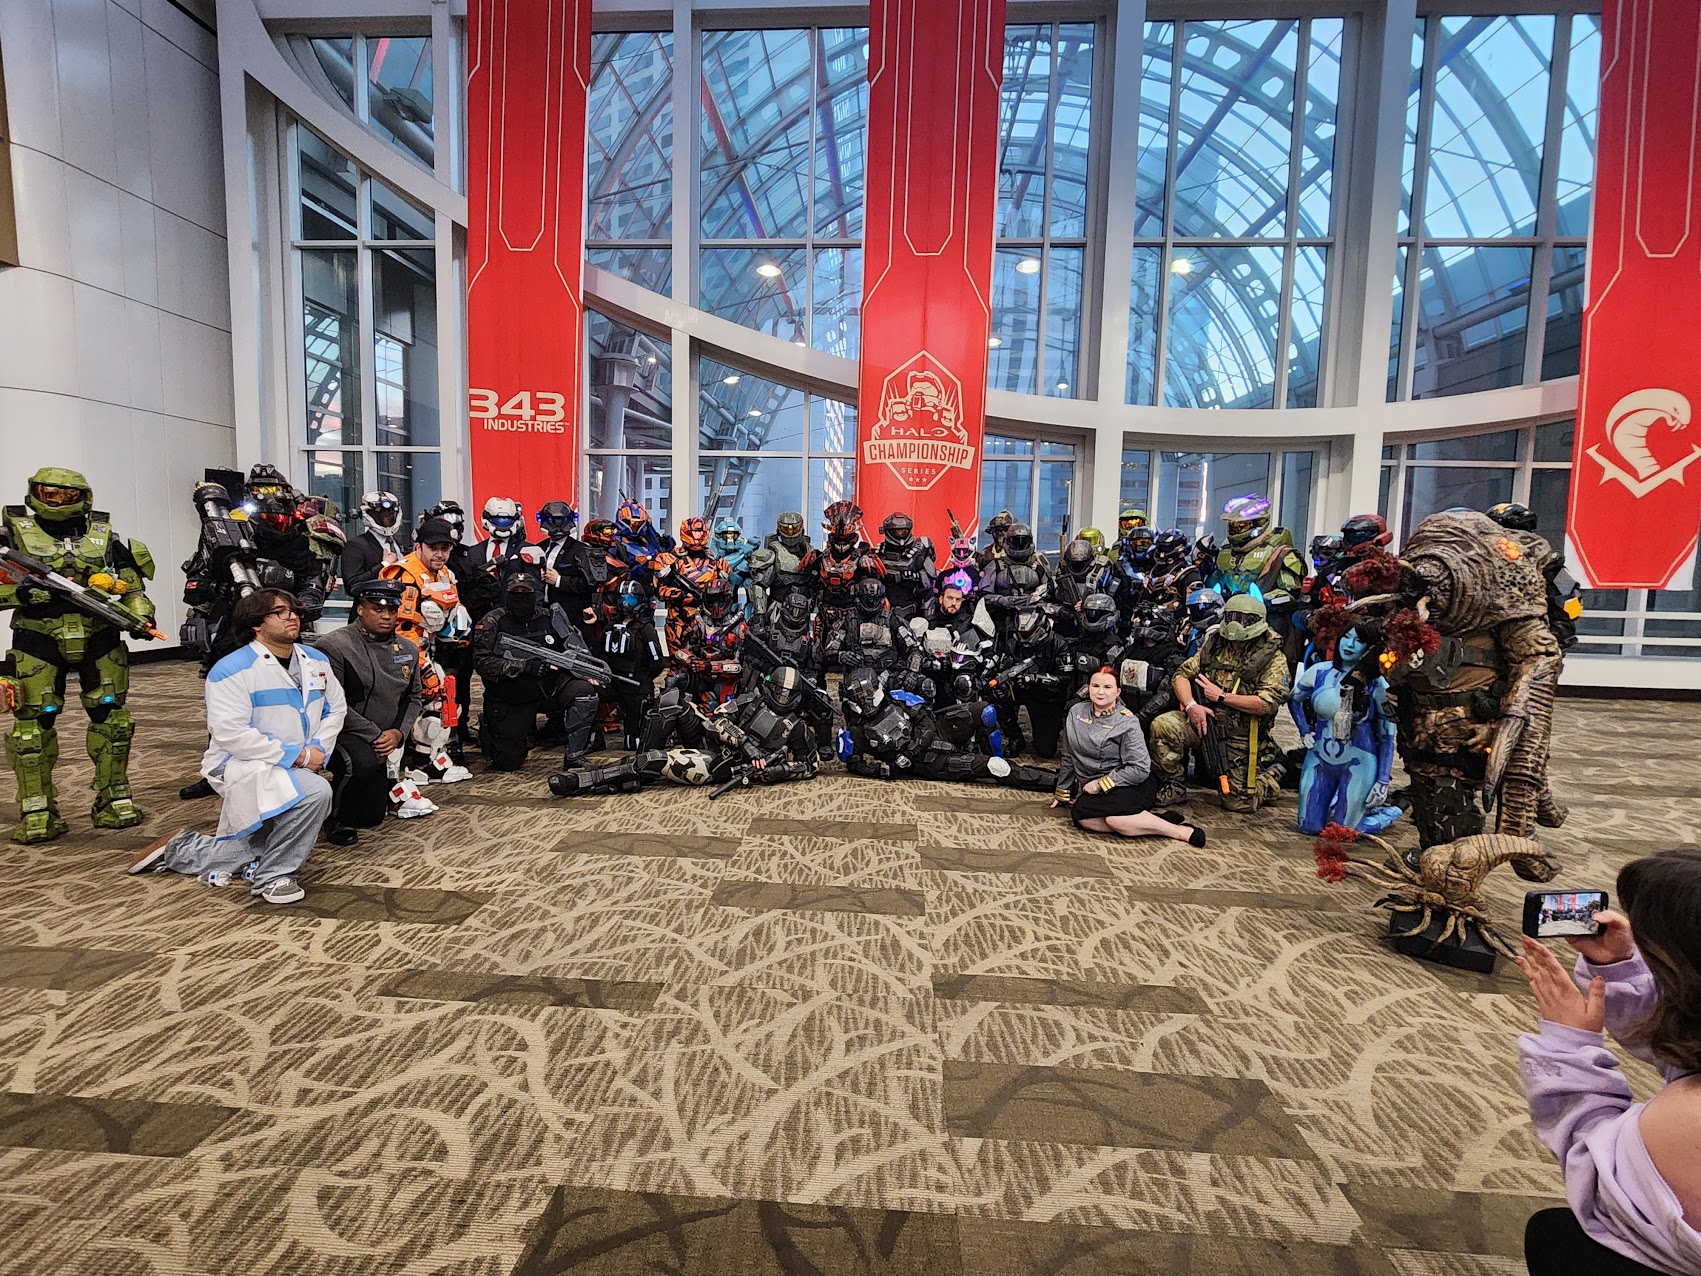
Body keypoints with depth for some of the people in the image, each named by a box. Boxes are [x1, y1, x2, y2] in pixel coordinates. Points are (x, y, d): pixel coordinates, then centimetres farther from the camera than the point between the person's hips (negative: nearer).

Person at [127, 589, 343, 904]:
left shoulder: (316, 660, 4)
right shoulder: (232, 670, -16)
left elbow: (335, 708, 8)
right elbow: (231, 733, -23)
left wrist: (319, 749, -10)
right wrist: (296, 756, -25)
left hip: (298, 768, 8)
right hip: (241, 766, -8)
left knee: (250, 853, 18)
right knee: (315, 791, -35)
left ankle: (179, 849, 42)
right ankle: (273, 876, -16)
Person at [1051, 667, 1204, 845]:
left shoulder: (1127, 721, -8)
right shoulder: (1075, 712, 5)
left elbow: (1140, 769, -13)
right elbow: (1068, 758, 16)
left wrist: (1100, 784, -14)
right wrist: (1061, 792, 22)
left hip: (1133, 785, -4)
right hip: (1091, 788, 4)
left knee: (1112, 814, -37)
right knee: (1080, 816, -30)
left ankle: (1179, 831, -19)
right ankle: (1150, 820, -20)